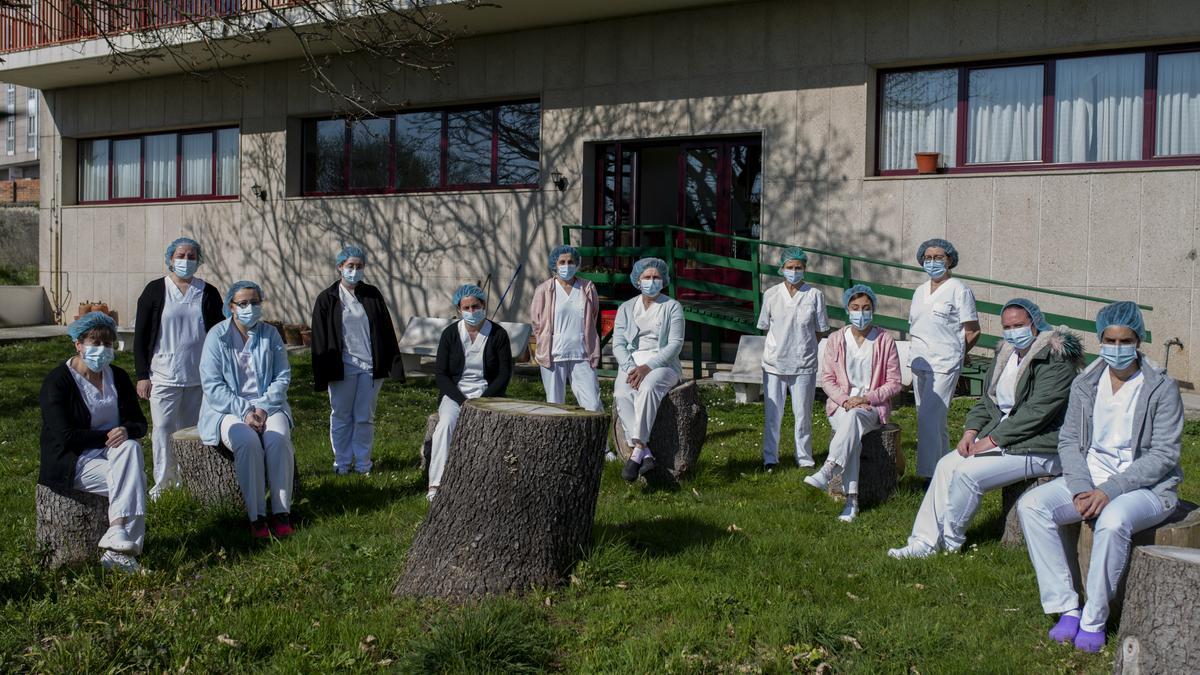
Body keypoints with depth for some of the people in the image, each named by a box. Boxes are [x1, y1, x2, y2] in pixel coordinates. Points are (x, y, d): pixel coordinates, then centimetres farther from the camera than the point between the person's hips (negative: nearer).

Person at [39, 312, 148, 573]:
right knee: (134, 481, -28)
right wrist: (107, 437, -17)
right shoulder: (57, 381, -9)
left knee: (131, 448, -30)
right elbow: (65, 437, -17)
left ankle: (117, 534, -36)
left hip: (112, 452, 5)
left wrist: (126, 431, -18)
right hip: (73, 461, -5)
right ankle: (124, 548, -27)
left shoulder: (118, 377, 8)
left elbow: (139, 422, 6)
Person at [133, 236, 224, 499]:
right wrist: (142, 375, -3)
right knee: (163, 429, -4)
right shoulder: (155, 290, 2)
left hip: (199, 377, 2)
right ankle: (163, 484, 4)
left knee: (194, 430, 8)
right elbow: (140, 335, 3)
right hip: (163, 376, -2)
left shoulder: (208, 293, 6)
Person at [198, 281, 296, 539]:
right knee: (248, 441, -33)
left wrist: (263, 407, -10)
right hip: (228, 409, -2)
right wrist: (244, 411, -16)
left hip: (267, 406, 2)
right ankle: (256, 516, -25)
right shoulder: (217, 336, 0)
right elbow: (212, 385, -6)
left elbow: (282, 376, 5)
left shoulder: (270, 334, 8)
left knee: (279, 438, -30)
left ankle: (282, 512, -24)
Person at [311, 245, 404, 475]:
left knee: (365, 418, 7)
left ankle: (362, 463, 17)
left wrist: (393, 365, 2)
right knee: (341, 417, 8)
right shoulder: (327, 299, 1)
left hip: (370, 367, 1)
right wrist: (321, 375, -5)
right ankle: (342, 463, 19)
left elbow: (386, 331, 7)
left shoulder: (372, 295, 6)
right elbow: (321, 340, 0)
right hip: (342, 368, -1)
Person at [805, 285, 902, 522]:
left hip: (873, 407, -1)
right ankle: (852, 499, -39)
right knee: (852, 433, -33)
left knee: (853, 418, -37)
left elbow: (894, 383, 1)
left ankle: (827, 472, -45)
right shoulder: (836, 339, 5)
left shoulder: (885, 341, 0)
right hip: (841, 405, 1)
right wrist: (845, 400, -13)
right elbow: (826, 379, 5)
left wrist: (866, 398, -13)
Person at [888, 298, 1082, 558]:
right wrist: (970, 432, 0)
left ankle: (950, 542, 0)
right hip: (1000, 437, 9)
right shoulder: (1006, 354, 12)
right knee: (947, 465, -6)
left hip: (1037, 448, -9)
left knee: (967, 473, -21)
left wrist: (991, 440, -19)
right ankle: (925, 542, -3)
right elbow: (987, 401, 17)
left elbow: (1036, 412, -22)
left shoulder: (1056, 361, -15)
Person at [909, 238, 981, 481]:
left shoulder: (959, 290, -4)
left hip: (944, 365, -7)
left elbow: (973, 332, -3)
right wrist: (916, 350, 11)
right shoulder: (920, 291, 16)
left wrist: (953, 353, 5)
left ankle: (927, 473, -11)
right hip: (919, 363, 7)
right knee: (935, 420, 13)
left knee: (928, 418, -15)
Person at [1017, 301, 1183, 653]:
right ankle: (1067, 607, -16)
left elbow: (1164, 455, -12)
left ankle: (1094, 620, -19)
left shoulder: (1162, 388, -8)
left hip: (1145, 486, -5)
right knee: (1031, 506, -20)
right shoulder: (1086, 385, 5)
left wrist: (1110, 490, -22)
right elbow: (1069, 442, 4)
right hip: (1090, 478, 5)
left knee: (1112, 521, -37)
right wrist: (1081, 489, -14)